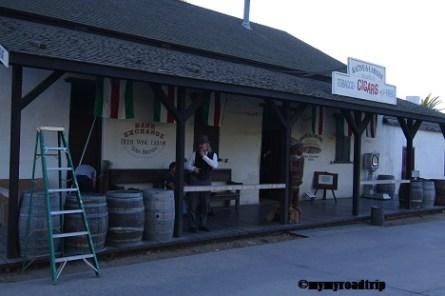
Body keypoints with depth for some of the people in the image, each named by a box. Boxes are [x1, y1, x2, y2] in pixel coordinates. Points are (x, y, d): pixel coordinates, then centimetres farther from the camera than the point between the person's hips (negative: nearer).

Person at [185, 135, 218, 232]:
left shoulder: (213, 154, 0)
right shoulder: (195, 153, -3)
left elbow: (215, 165, -18)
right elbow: (187, 165, 1)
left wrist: (204, 156, -22)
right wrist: (194, 169, -18)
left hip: (206, 181, 2)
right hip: (195, 181, -2)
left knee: (205, 204, 9)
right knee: (193, 204, -2)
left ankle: (203, 224, 21)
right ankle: (193, 225, 6)